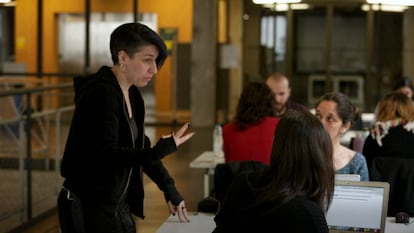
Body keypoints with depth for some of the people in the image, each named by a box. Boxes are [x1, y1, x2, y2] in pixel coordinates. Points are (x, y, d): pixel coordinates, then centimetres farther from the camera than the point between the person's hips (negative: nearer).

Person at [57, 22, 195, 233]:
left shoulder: (131, 95, 8)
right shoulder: (102, 94, -19)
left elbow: (140, 147, 17)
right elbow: (106, 155, -27)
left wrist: (169, 189, 13)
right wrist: (161, 151, -34)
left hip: (118, 206, 9)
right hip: (88, 210, -9)